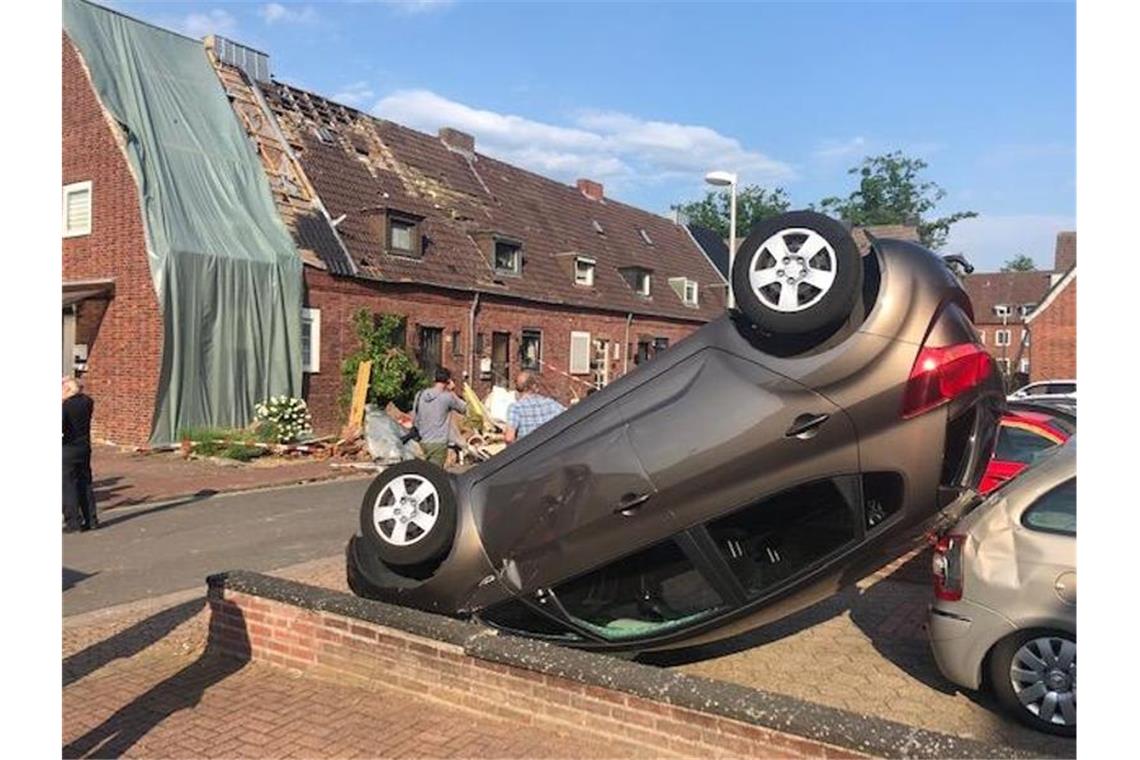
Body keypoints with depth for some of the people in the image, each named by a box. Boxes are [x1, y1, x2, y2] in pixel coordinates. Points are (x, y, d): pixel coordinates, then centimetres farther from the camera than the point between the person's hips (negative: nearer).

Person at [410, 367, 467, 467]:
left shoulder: (420, 395, 3)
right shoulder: (447, 397, -13)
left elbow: (413, 420, 8)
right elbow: (463, 409, 3)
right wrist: (452, 392, 5)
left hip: (424, 441, 6)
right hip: (438, 443, -6)